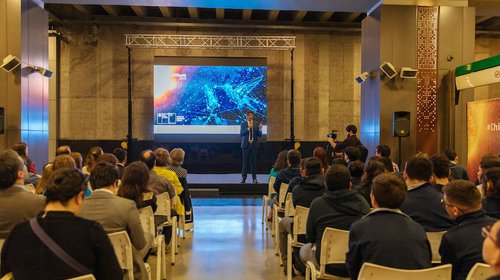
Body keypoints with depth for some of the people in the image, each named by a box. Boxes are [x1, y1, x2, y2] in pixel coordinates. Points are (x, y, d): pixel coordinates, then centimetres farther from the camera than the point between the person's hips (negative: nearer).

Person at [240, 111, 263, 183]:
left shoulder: (256, 124, 6)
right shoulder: (243, 124, 3)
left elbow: (259, 135, 2)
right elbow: (241, 134, -7)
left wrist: (260, 129, -18)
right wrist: (248, 129, -19)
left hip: (254, 145, 1)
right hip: (246, 145, -1)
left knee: (253, 162, 2)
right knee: (245, 162, 2)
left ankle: (254, 178, 7)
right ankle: (243, 178, 9)